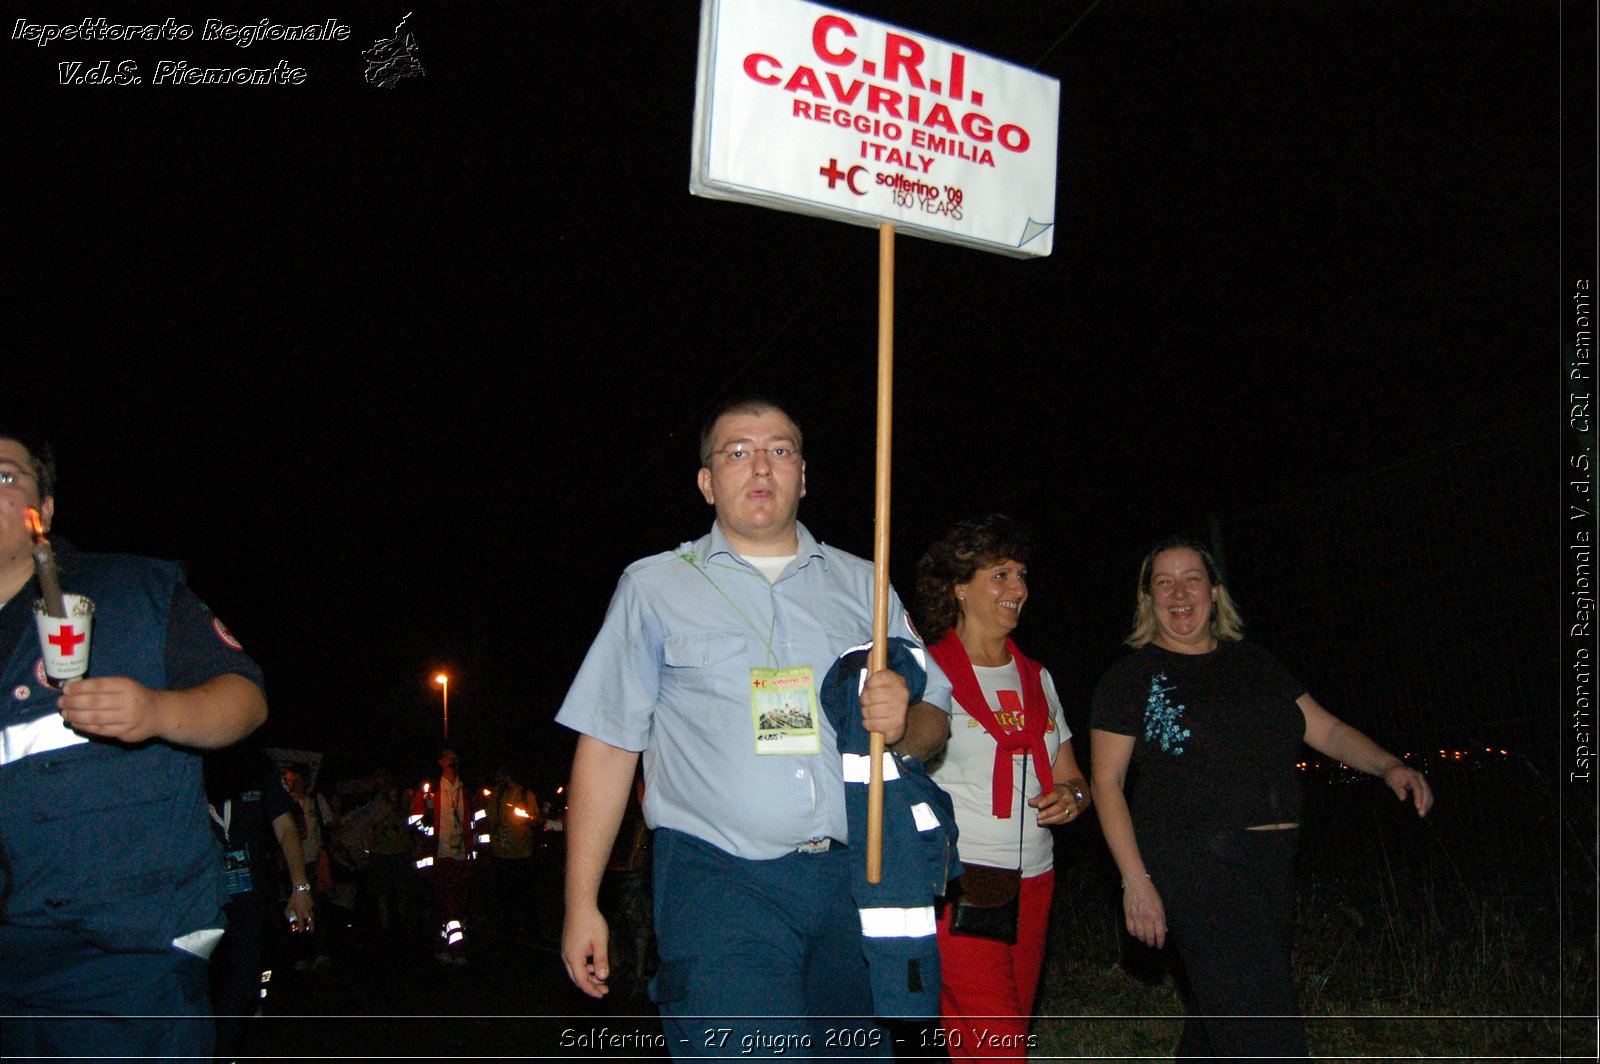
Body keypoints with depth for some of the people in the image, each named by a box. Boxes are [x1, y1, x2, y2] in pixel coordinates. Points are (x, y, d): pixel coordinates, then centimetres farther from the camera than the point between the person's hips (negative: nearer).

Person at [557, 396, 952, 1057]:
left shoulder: (861, 585, 15)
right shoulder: (654, 587, 8)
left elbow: (936, 726, 14)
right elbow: (608, 744, 4)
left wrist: (903, 723, -11)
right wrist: (581, 903, -1)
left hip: (851, 878, 4)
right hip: (719, 879, -3)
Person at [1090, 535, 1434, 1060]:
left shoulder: (1254, 664, 14)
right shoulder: (1131, 677, -1)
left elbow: (1326, 728, 16)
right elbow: (1107, 782, -4)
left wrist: (1389, 766, -4)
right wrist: (1135, 880, -13)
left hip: (1271, 867, 6)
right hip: (1192, 864, -6)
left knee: (1220, 1016, 12)